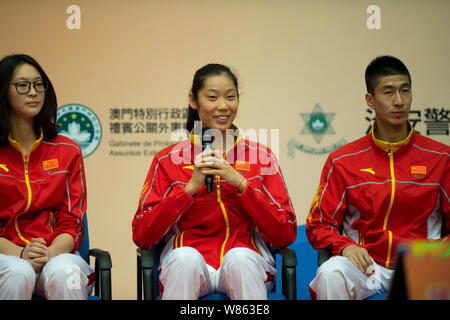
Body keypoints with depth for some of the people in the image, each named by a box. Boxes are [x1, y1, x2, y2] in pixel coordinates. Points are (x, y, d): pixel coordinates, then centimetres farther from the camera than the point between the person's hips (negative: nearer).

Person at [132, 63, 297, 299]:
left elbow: (285, 236, -1)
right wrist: (191, 187, -13)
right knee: (185, 256, -33)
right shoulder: (168, 159, 7)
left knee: (239, 257, -34)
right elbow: (142, 236, -3)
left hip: (246, 264, 0)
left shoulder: (261, 156, 8)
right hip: (187, 269, 1)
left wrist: (241, 183, -12)